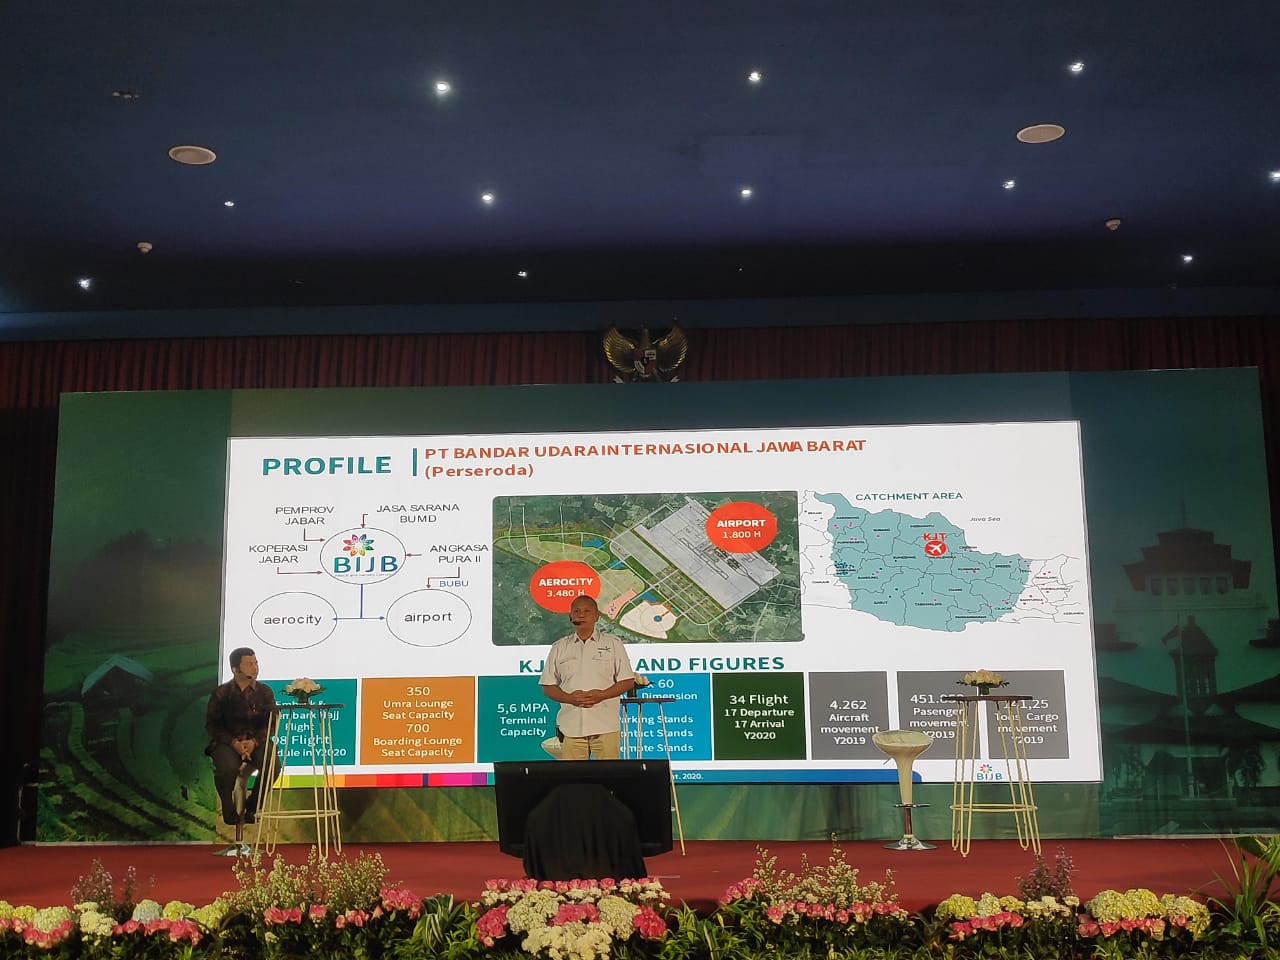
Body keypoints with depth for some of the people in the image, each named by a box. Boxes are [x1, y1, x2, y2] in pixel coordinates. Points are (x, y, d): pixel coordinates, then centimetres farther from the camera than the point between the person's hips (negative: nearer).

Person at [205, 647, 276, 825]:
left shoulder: (264, 692, 6)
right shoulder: (221, 693, 4)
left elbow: (270, 723, 1)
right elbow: (212, 724, 0)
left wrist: (254, 742, -18)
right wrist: (233, 742, -16)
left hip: (256, 741, 2)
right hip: (227, 742, -1)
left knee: (273, 764, -30)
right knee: (228, 767, -35)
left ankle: (252, 806, -2)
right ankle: (228, 809, -2)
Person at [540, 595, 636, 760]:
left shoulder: (613, 643, 9)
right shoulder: (559, 647, 13)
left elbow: (627, 681, 6)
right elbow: (547, 687, 11)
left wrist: (602, 695, -11)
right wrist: (570, 698, -8)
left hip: (605, 726, -1)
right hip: (570, 726, 1)